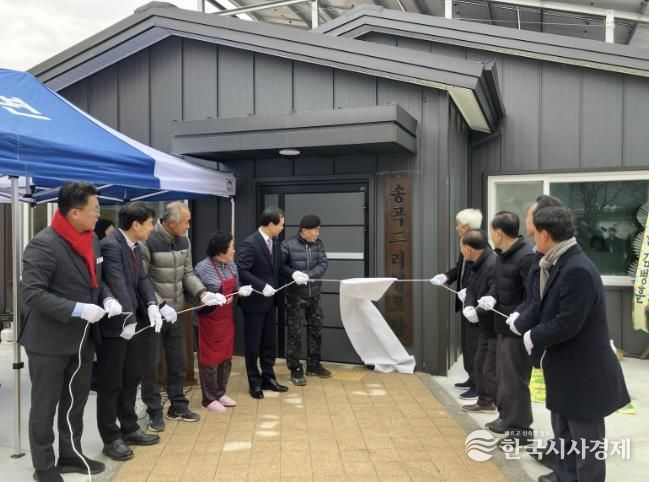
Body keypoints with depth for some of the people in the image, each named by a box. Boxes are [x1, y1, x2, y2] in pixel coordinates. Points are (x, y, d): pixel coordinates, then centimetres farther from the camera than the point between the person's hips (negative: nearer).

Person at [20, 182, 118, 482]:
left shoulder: (92, 240, 4)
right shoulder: (43, 244, -19)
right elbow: (32, 293, -23)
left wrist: (107, 298, -5)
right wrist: (77, 309, -27)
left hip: (82, 337, 7)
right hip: (49, 340, -7)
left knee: (76, 400, 19)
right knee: (45, 406, 9)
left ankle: (70, 455, 36)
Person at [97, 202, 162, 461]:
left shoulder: (134, 246, 9)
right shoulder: (110, 245, -21)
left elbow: (142, 279, 7)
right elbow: (118, 284, -28)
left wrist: (151, 305, -10)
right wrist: (127, 319, -32)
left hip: (132, 322, 9)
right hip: (114, 324, -9)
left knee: (132, 378, 18)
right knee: (111, 384, 4)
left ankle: (129, 429, 32)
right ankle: (111, 438, 16)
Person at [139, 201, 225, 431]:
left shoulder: (183, 241, 3)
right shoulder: (147, 243, -19)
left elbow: (188, 274, 7)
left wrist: (203, 293, -9)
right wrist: (160, 306, -24)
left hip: (175, 314, 7)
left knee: (178, 363, 16)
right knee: (151, 366, 6)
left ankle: (177, 406, 31)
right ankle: (154, 412, 20)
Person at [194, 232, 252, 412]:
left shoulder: (231, 266, 4)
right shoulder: (203, 268, -18)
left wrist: (241, 290, -8)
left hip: (227, 318, 7)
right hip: (209, 320, -7)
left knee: (226, 356, 14)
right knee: (210, 357, 3)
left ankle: (220, 393, 29)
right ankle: (209, 398, 17)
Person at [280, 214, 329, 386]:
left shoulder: (318, 244, 2)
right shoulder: (288, 245, -10)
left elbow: (323, 264, -7)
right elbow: (279, 265, -11)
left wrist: (307, 275, -23)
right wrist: (293, 273, -29)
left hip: (314, 295, 5)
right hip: (295, 297, -5)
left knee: (316, 330, 13)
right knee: (295, 333, 1)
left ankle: (313, 365, 28)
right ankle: (295, 369, 12)